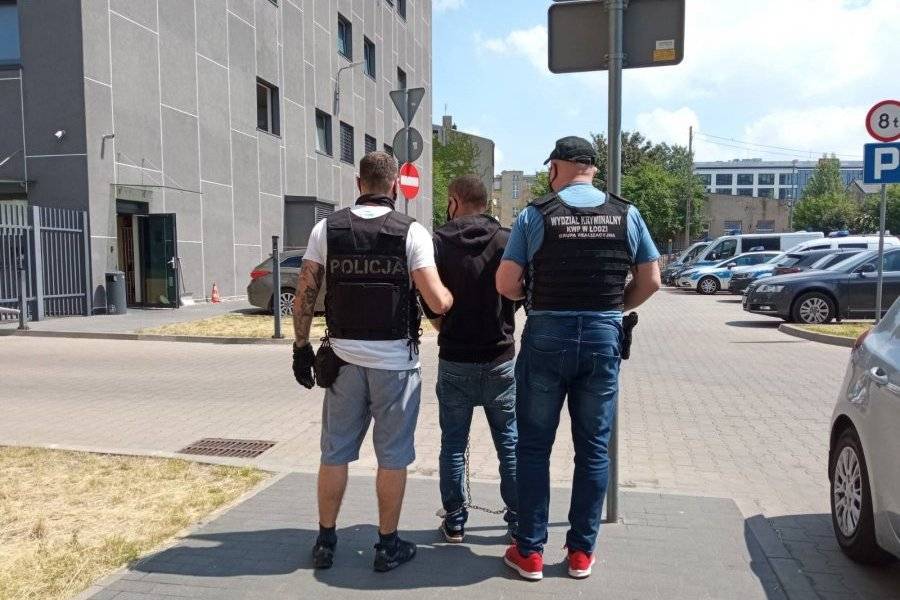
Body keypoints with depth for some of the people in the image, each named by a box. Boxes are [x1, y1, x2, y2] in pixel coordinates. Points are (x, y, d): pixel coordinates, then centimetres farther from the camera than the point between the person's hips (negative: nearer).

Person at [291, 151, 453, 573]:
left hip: (345, 357, 3)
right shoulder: (412, 232, -7)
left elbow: (304, 296, -1)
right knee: (392, 456, 10)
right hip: (394, 360, -2)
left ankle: (325, 542, 26)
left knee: (335, 452, 15)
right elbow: (437, 302, -14)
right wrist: (452, 297, 8)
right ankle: (388, 545, 22)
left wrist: (302, 347, 8)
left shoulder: (326, 228, 1)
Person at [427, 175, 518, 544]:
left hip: (454, 361, -1)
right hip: (500, 360, 1)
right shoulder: (507, 240, -4)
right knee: (510, 444, 13)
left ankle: (454, 523, 21)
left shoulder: (439, 241, -7)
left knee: (453, 444, 13)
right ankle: (519, 521, 21)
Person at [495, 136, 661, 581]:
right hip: (604, 338, 2)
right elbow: (650, 281, 5)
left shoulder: (535, 214, -5)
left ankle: (530, 552, 18)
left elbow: (506, 284, -8)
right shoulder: (627, 214, 2)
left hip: (546, 337, -2)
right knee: (593, 449, 13)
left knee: (534, 447, 10)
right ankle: (581, 552, 22)